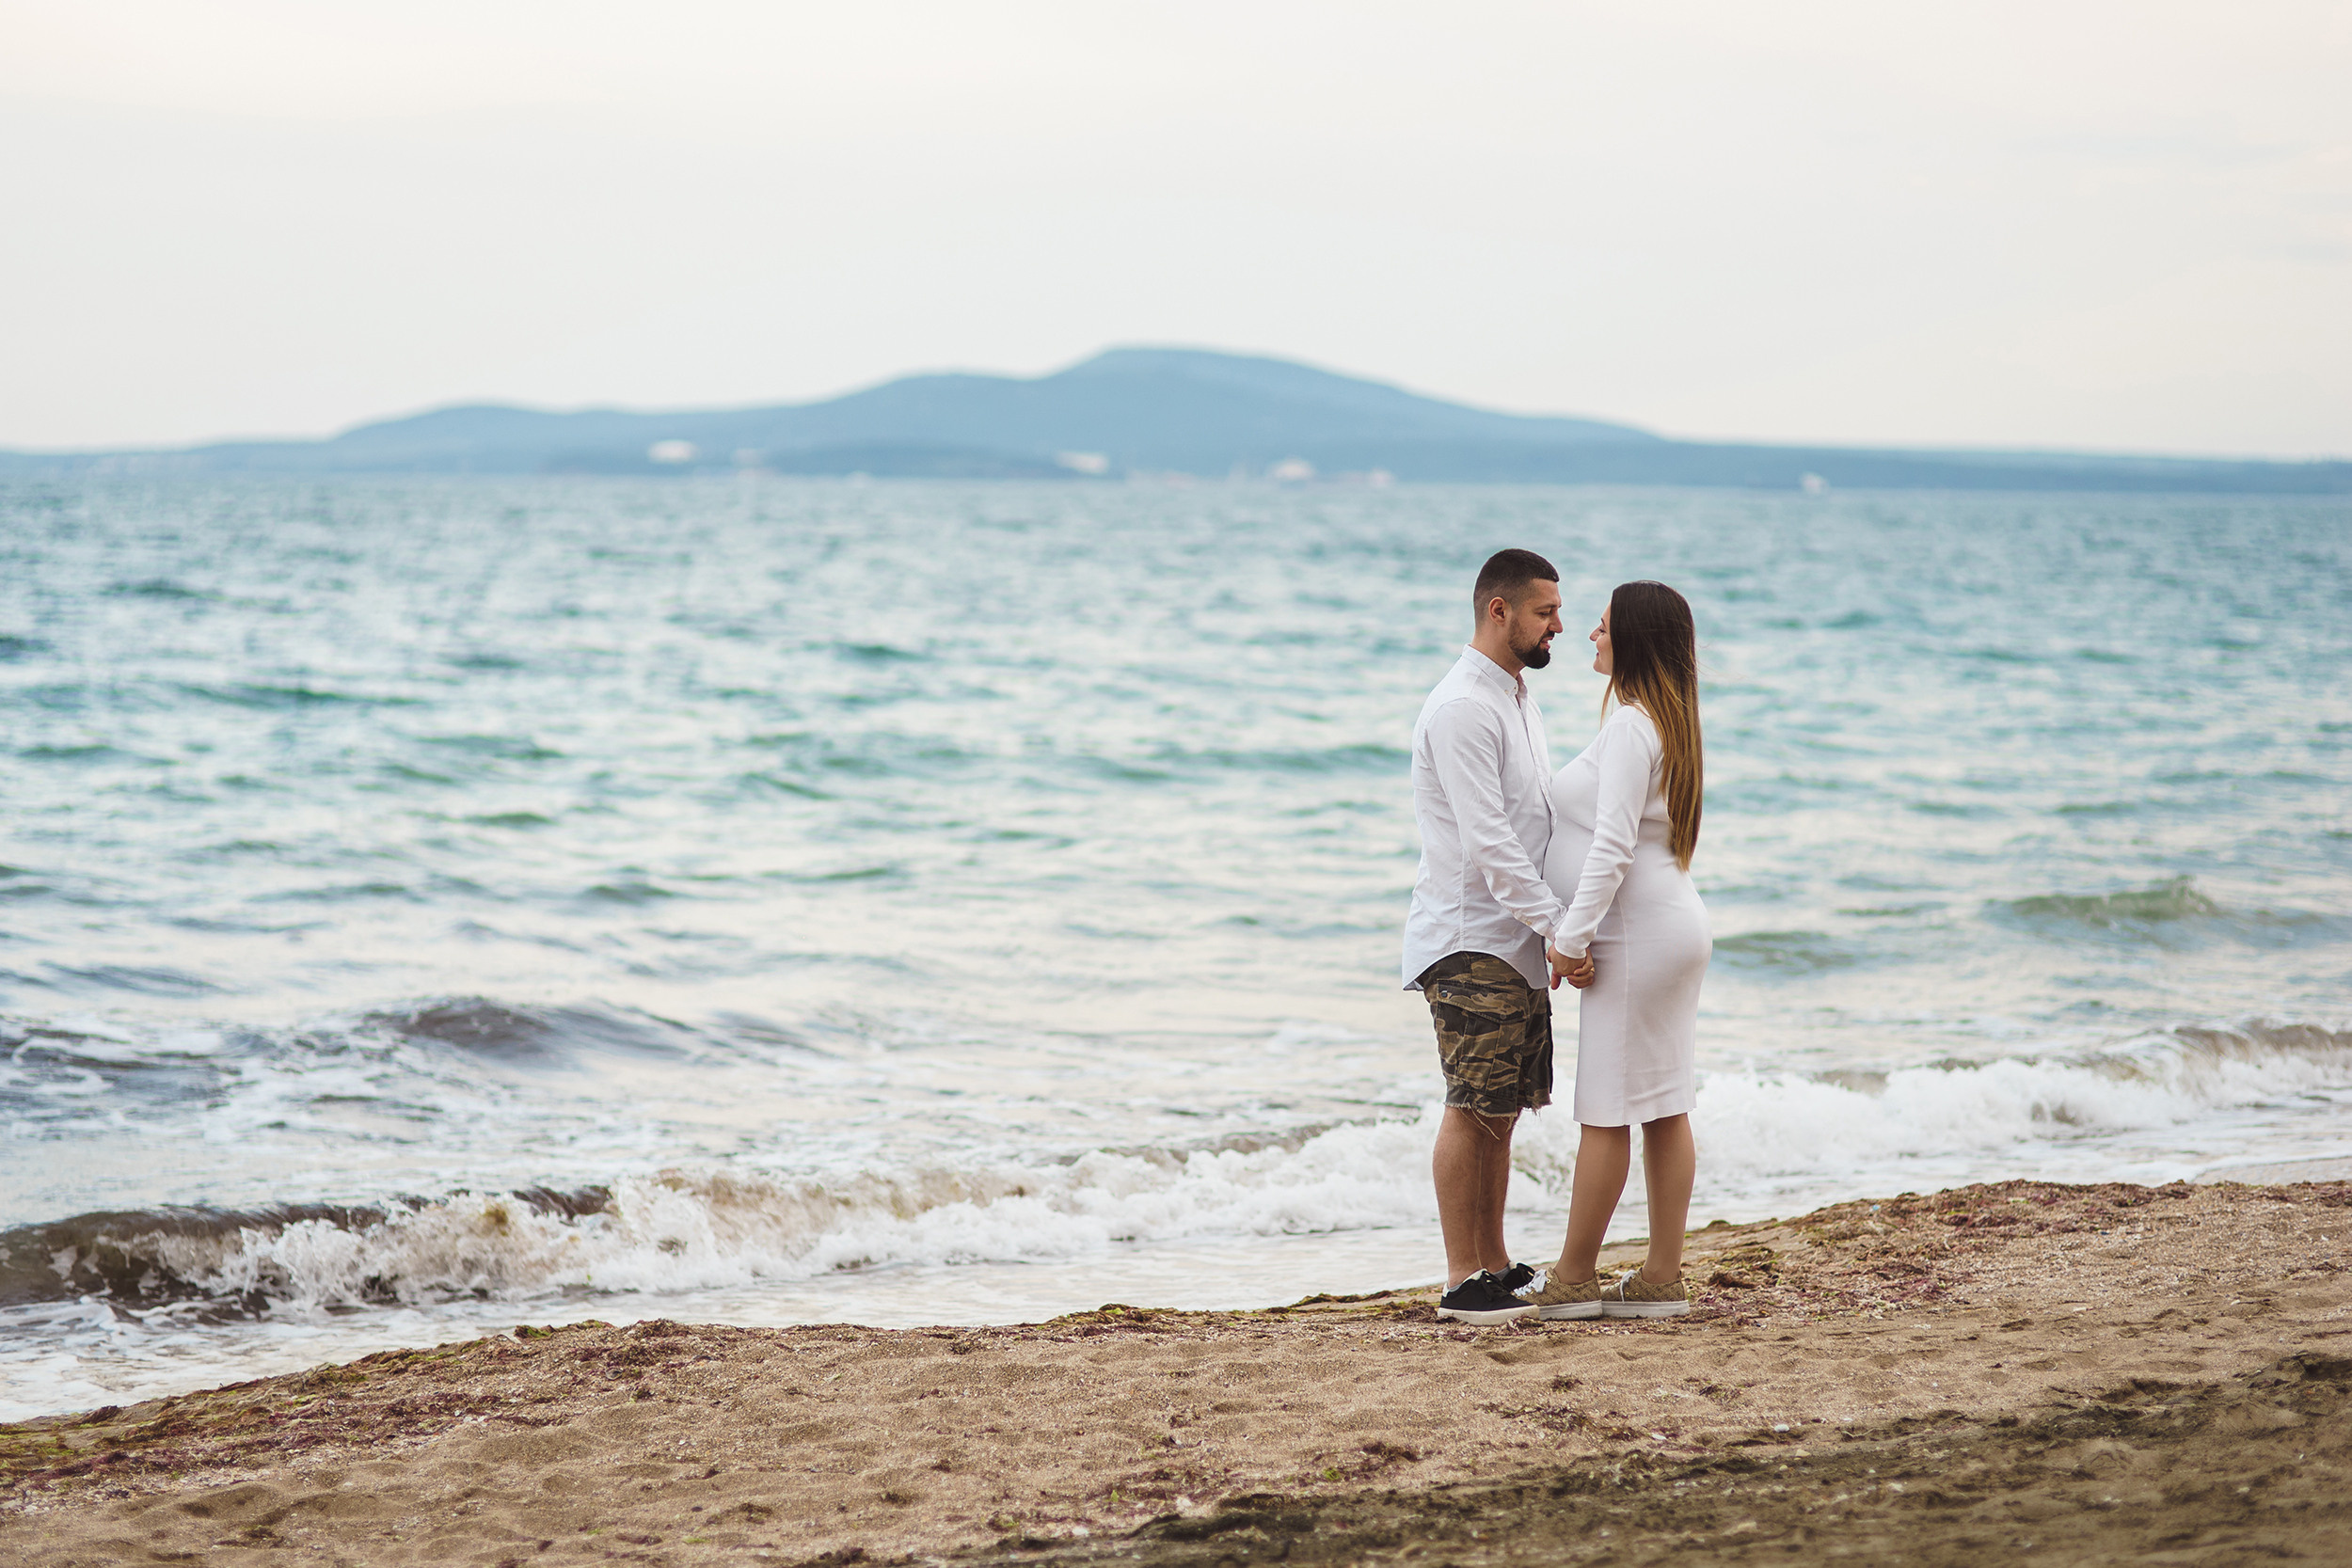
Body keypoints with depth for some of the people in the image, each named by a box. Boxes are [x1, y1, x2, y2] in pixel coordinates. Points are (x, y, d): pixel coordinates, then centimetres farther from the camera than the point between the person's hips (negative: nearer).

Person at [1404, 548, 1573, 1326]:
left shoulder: (1518, 698, 16)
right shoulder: (1462, 708, -15)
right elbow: (1487, 842, -22)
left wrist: (1557, 926, 14)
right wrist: (1559, 922, -24)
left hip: (1519, 944, 9)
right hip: (1470, 943, -9)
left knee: (1502, 1110, 12)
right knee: (1473, 1109, -7)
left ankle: (1494, 1265, 19)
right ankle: (1462, 1282, -4)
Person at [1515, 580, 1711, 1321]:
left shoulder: (1630, 726, -15)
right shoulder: (1667, 723, 16)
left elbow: (1613, 845, -22)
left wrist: (1571, 937, -19)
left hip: (1635, 934, -10)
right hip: (1671, 927, 10)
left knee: (1606, 1112, -4)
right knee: (1664, 1109, 8)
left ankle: (1574, 1279, 1)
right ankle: (1662, 1278, 10)